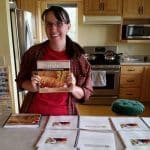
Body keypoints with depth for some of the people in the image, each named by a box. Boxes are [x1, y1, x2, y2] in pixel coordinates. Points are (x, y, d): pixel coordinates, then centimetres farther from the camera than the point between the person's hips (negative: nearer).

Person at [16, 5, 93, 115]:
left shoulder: (78, 57, -11)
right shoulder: (34, 52, -8)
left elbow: (86, 93, -4)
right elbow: (21, 81, 4)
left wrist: (73, 89, -23)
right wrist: (33, 87, -16)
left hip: (63, 115, 0)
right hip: (34, 113, 1)